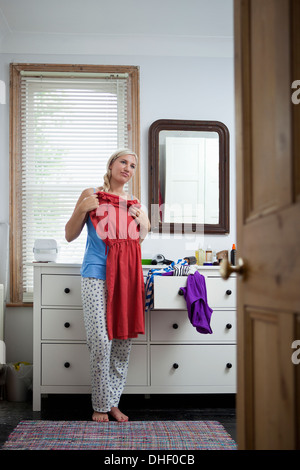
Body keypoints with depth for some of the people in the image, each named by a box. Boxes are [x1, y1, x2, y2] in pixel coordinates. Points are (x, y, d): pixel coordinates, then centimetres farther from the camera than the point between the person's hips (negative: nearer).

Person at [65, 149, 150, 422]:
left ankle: (114, 402, 18)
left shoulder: (134, 202, 15)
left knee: (124, 340, 4)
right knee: (101, 341, -7)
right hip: (97, 276, -4)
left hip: (127, 275, 4)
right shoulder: (91, 195, 5)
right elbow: (70, 236, 5)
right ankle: (101, 405, 10)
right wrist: (82, 209, -9)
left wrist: (143, 221, 4)